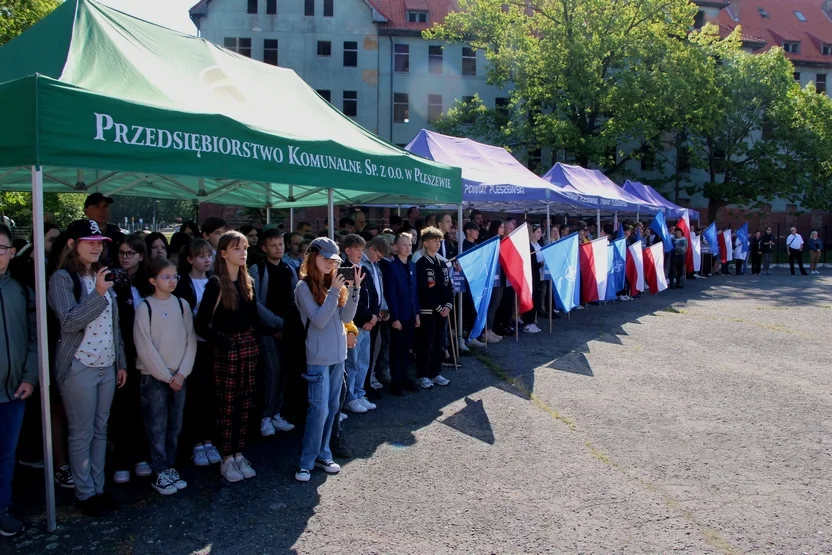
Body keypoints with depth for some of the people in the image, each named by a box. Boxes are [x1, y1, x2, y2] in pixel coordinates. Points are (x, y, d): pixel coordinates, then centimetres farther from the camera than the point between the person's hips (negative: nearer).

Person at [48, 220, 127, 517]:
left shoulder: (102, 275, 10)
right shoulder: (62, 278, -9)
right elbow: (69, 322, -19)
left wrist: (121, 362, 12)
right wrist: (98, 294, -28)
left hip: (107, 366, 6)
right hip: (79, 367, -6)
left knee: (100, 430, 13)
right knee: (82, 434, 4)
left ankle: (98, 488, 24)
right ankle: (85, 493, 17)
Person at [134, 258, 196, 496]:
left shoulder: (182, 305, 5)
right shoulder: (145, 307, -6)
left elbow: (190, 340, 4)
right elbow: (144, 347, -9)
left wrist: (181, 373, -6)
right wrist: (166, 375, -10)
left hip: (179, 376, 4)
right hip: (154, 377, -4)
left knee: (175, 425, 9)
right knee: (157, 427, 0)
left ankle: (169, 467, 20)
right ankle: (160, 473, 9)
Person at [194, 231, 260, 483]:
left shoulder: (247, 281, 9)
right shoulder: (216, 283, -10)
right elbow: (201, 324, -13)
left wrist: (253, 339, 2)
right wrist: (223, 342, -13)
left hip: (249, 346, 6)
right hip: (226, 349, -5)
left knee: (244, 404, 10)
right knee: (227, 405, 3)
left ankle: (239, 454, 21)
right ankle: (227, 459, 15)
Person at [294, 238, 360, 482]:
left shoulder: (334, 282, 7)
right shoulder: (304, 287, -9)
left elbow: (346, 317, 2)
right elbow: (319, 320, -18)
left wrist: (354, 289, -9)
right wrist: (334, 291, -21)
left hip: (338, 354, 6)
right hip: (318, 357, -6)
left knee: (332, 407, 12)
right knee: (320, 409, -8)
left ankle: (323, 455, 23)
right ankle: (306, 462, 4)